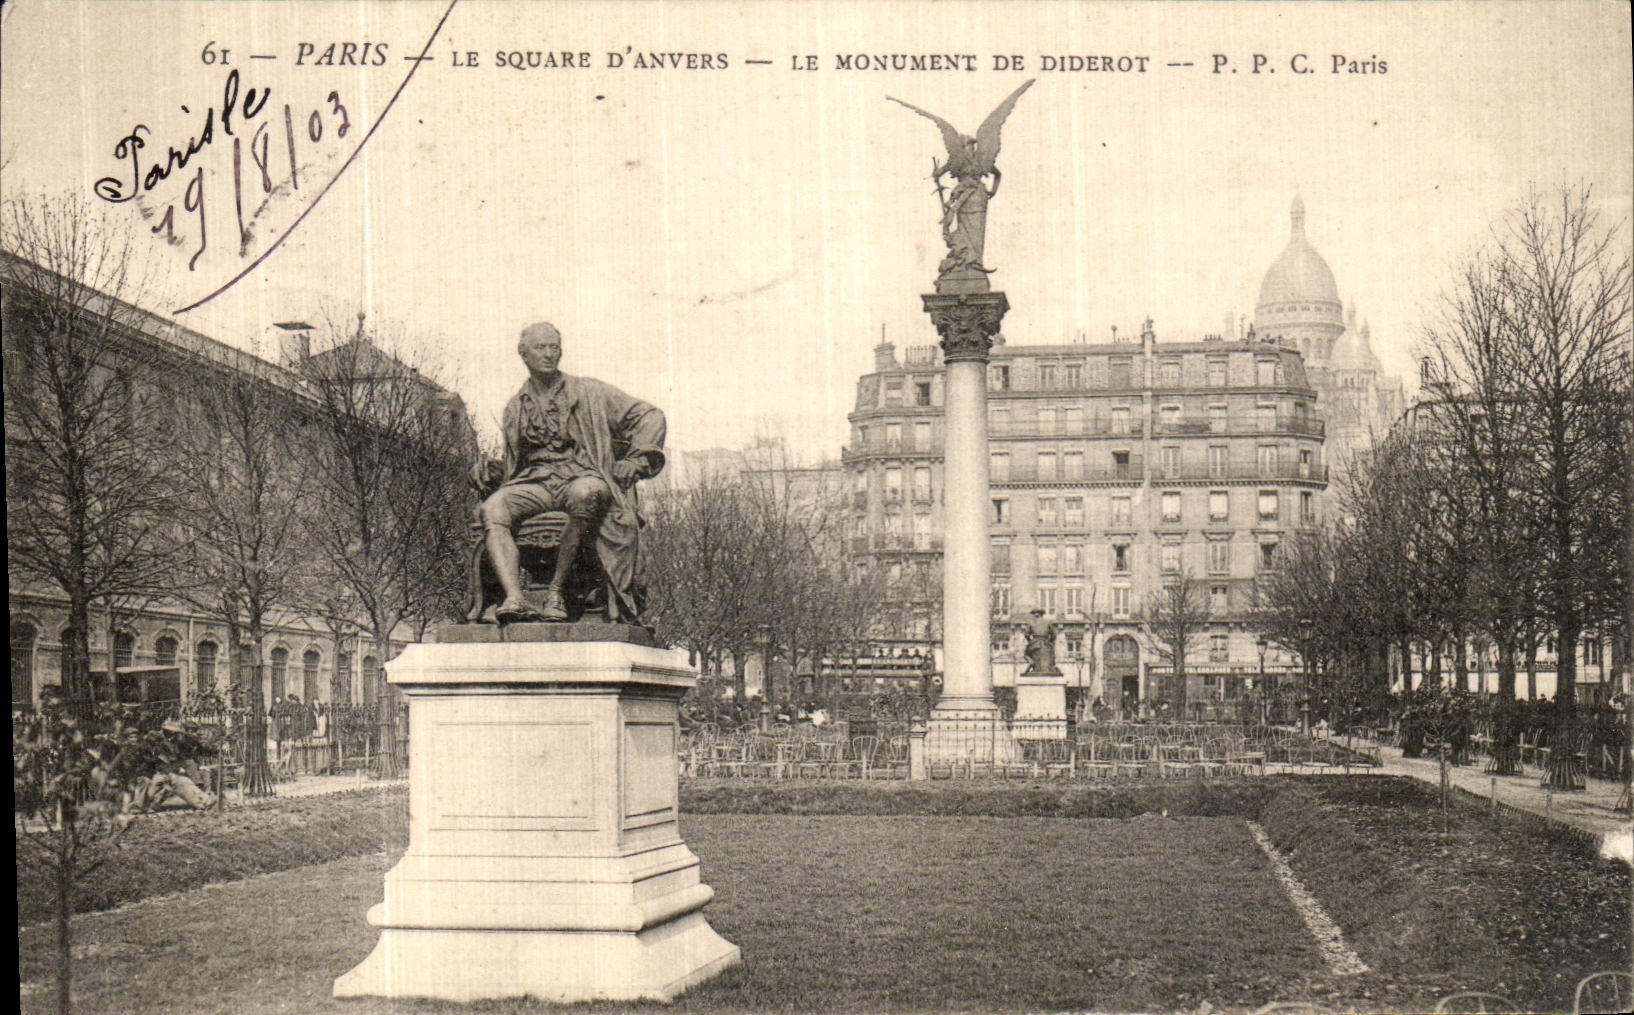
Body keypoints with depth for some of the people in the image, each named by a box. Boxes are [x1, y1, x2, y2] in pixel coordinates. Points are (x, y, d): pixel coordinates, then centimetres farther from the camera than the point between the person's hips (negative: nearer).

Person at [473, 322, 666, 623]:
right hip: (532, 482, 3)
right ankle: (515, 598, -47)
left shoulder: (588, 393, 13)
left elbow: (649, 417, 11)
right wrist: (490, 470, 7)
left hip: (580, 477, -3)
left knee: (585, 493, -41)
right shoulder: (515, 409, 23)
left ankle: (556, 591, -34)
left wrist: (637, 460, -3)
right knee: (492, 510, -30)